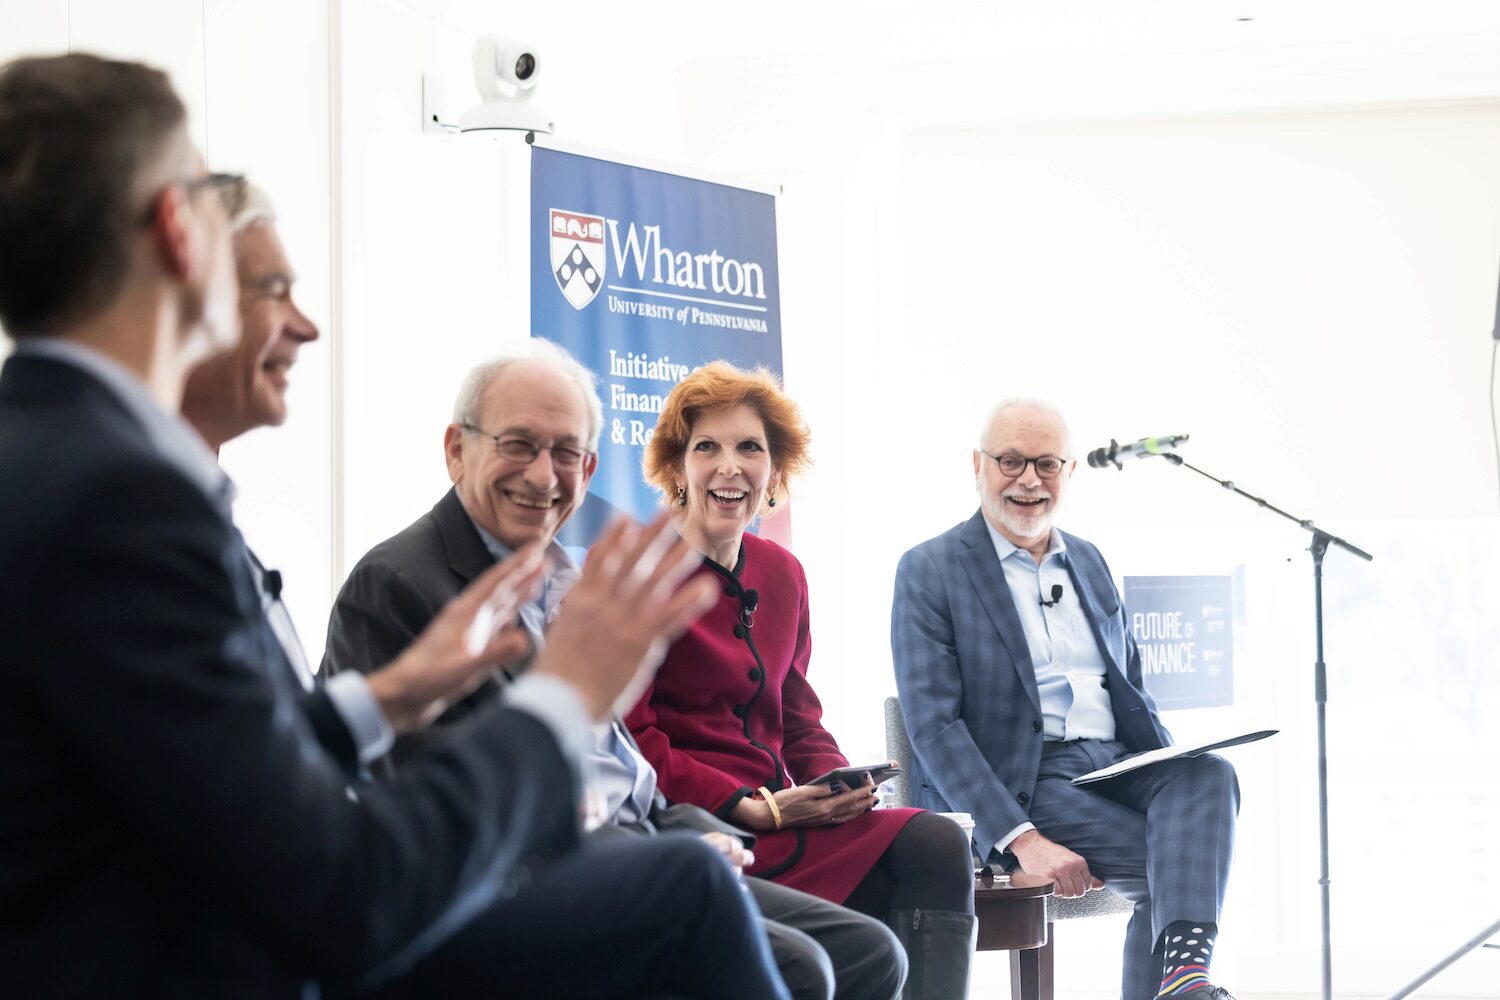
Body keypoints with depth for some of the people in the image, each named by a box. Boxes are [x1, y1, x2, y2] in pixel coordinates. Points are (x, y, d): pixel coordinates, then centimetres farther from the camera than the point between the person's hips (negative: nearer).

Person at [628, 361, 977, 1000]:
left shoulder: (781, 575, 17)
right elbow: (627, 745, -10)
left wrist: (837, 782, -2)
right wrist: (759, 810, -16)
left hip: (774, 815, 7)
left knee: (938, 845, -20)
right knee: (929, 851, -26)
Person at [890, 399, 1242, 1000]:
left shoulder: (1088, 562, 19)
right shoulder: (929, 571, -1)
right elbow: (932, 724, -10)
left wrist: (1171, 774, 0)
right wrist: (1022, 840, -21)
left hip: (1116, 763, 5)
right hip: (1021, 781, -5)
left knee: (1210, 774, -28)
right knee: (1165, 863, -29)